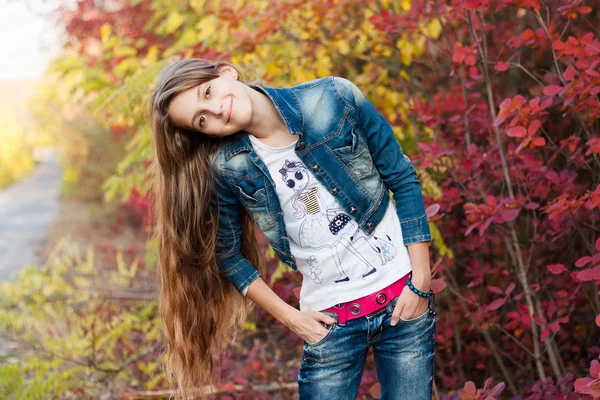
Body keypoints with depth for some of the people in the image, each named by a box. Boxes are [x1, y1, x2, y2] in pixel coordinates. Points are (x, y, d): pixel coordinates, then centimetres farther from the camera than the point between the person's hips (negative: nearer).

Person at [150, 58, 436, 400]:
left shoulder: (335, 98, -9)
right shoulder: (226, 168, -9)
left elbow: (403, 179, -2)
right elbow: (227, 254, 4)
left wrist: (420, 282, -6)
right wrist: (290, 317, -1)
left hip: (402, 298, 0)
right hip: (331, 320, 0)